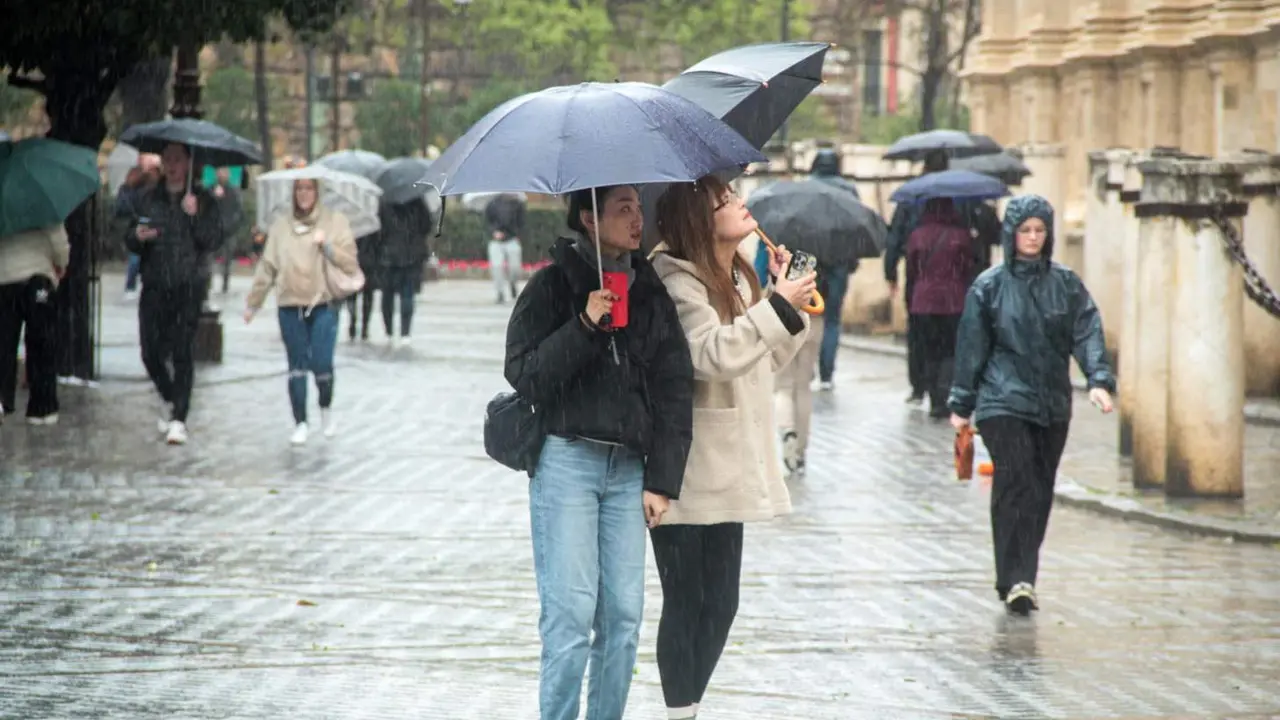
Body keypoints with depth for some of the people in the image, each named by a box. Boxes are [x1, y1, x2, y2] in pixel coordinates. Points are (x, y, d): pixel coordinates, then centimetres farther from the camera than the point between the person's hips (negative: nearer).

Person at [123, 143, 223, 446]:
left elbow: (213, 239, -5)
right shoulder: (147, 200, 13)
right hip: (154, 287, 3)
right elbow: (130, 242, 13)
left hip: (188, 287, -3)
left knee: (182, 352, -9)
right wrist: (137, 236, -9)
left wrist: (195, 216, -19)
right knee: (151, 352, 0)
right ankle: (168, 399, 28)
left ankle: (179, 418, -7)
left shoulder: (203, 200, 5)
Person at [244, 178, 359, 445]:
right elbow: (267, 267, 12)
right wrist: (253, 303, 13)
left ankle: (326, 410, 19)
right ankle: (300, 424, 11)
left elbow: (350, 262, -1)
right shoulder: (280, 226, 8)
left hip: (323, 305, -2)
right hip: (290, 306, 2)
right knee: (297, 367, 3)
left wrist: (327, 245, -15)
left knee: (321, 363, -9)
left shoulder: (335, 222, 3)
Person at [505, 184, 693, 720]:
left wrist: (662, 480, 4)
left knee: (623, 616, 3)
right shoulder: (553, 285, -2)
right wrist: (583, 327, -20)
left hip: (627, 469, 4)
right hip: (566, 461, -4)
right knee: (571, 613, -9)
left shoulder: (650, 292, 10)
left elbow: (674, 390, 10)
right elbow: (524, 375, -8)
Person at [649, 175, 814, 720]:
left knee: (720, 604, 12)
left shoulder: (740, 278, 13)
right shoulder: (675, 281, -14)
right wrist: (776, 306, -24)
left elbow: (770, 358, 20)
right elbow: (712, 354, -28)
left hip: (727, 470, 9)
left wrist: (787, 296, 7)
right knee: (686, 604, -2)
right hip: (685, 473, -9)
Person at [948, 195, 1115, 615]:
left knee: (1041, 493, 6)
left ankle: (1021, 580, 16)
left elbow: (1088, 333, -1)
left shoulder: (1066, 285, 8)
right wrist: (962, 404, 4)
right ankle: (1016, 580, -17)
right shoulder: (990, 287, 2)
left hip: (1053, 406, 3)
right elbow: (971, 348, 4)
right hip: (1003, 403, -3)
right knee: (1016, 486, -14)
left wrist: (1098, 379, -17)